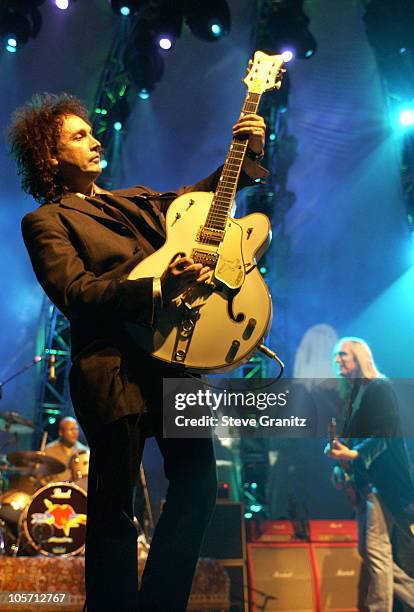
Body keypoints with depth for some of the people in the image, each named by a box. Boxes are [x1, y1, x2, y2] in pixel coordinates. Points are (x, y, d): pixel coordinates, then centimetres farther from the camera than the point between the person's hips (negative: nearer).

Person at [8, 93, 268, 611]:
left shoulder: (136, 200, 22)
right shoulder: (46, 221, 0)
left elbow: (200, 195, 28)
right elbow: (75, 294, -13)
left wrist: (247, 155, 11)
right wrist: (159, 286, -25)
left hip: (174, 358, 7)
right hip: (115, 374, -7)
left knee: (198, 484, 8)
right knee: (114, 510, 2)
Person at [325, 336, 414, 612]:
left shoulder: (380, 388, -9)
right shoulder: (353, 392, 16)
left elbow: (385, 435, -17)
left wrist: (354, 454, -27)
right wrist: (341, 455, 2)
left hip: (382, 478, -9)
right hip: (363, 480, 9)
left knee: (376, 550, -7)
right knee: (367, 550, 11)